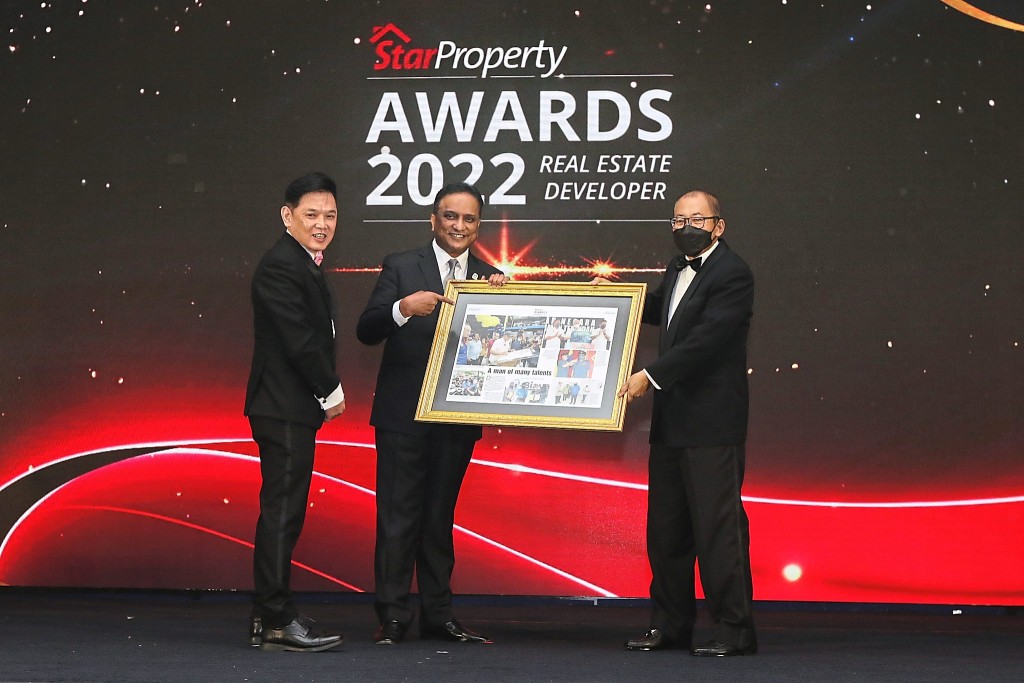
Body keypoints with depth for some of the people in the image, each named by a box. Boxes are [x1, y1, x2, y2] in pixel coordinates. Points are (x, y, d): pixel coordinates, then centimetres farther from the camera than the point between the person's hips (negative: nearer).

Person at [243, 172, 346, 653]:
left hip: (295, 409, 10)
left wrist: (326, 392, 7)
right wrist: (332, 393, -10)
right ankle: (276, 622, -5)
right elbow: (300, 340, -20)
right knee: (282, 512, -8)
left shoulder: (302, 265, 18)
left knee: (282, 513, 12)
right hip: (284, 409, -10)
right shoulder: (280, 266, -15)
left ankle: (268, 616, 18)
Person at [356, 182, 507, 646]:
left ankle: (438, 615, 17)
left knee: (440, 516, 11)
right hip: (403, 414, -3)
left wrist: (500, 296, -12)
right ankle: (392, 616, 2)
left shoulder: (488, 278, 9)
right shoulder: (401, 267, 0)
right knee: (398, 516, -2)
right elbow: (366, 331, -9)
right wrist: (403, 308, -27)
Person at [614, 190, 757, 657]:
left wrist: (651, 374, -22)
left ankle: (735, 630, -1)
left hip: (711, 424, -9)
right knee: (665, 526, 13)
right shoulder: (679, 270, 17)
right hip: (671, 421, 9)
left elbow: (707, 338, -21)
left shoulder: (732, 274, -11)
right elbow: (657, 311, 37)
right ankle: (670, 625, 22)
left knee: (718, 525, -7)